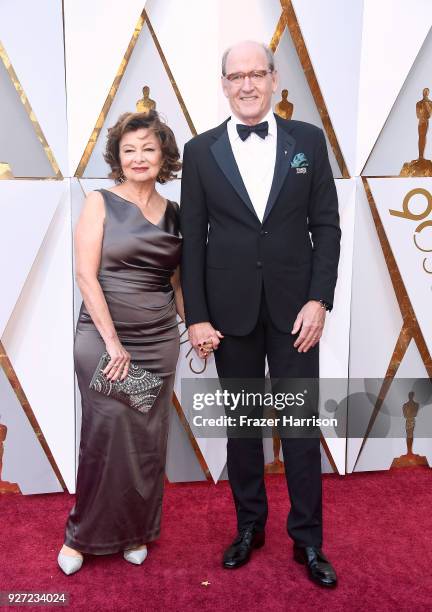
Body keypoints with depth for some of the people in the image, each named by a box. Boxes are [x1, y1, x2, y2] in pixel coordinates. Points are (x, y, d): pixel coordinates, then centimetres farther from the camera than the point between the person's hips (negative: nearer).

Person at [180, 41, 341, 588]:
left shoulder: (309, 140, 4)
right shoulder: (200, 150, 4)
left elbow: (326, 226, 2)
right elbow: (192, 240, 2)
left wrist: (319, 299, -8)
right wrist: (196, 316, -3)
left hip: (294, 306, 0)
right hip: (230, 308, 1)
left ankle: (307, 539, 24)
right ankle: (249, 526, 31)